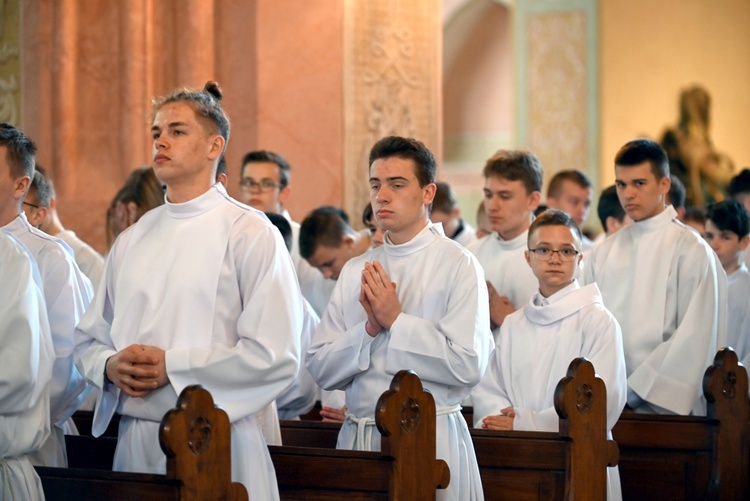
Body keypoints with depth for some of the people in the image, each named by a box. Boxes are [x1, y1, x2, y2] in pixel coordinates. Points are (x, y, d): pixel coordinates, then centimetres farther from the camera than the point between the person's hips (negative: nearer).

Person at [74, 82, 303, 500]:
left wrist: (172, 367, -15)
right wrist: (111, 367, -6)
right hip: (135, 438, 5)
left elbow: (276, 355, -13)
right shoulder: (132, 240, 13)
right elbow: (91, 338, 17)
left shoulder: (249, 233, -5)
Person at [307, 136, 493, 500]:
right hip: (358, 435, 4)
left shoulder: (458, 265, -5)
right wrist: (370, 328, -11)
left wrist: (395, 320, -12)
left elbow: (468, 365, -16)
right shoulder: (355, 272, 9)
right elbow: (320, 368, 4)